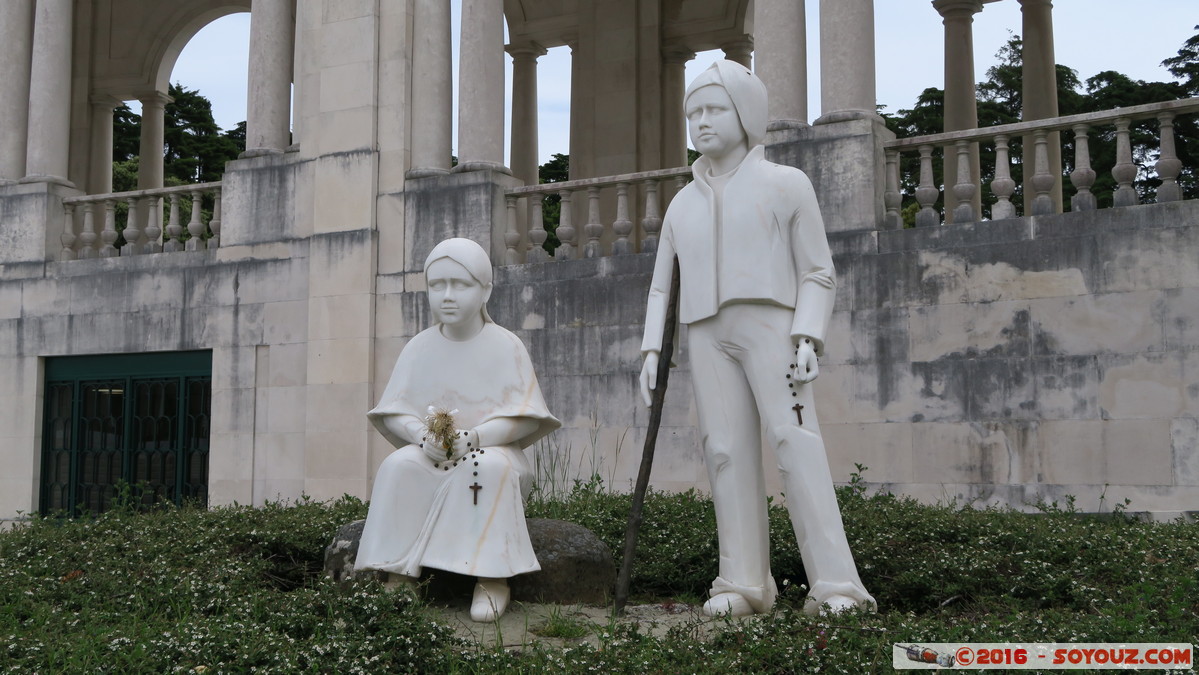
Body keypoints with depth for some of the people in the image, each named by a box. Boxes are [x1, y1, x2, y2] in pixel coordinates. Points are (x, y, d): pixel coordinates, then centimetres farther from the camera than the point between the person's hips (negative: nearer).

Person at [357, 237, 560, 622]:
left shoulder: (506, 347, -4)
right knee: (397, 466, -27)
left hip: (491, 449, -3)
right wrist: (421, 435, -20)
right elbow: (393, 411, 2)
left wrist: (472, 437, -26)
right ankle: (398, 575, -23)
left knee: (491, 467, -35)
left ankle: (493, 579, -29)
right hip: (430, 456, 3)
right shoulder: (419, 348, 5)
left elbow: (523, 417, -11)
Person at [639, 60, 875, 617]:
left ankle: (835, 585, -17)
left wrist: (808, 337, -10)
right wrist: (651, 349, 9)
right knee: (726, 451, -3)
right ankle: (744, 583, 0)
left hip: (770, 326, -4)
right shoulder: (682, 204, 20)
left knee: (794, 439, -15)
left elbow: (817, 272, 3)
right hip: (707, 336, 4)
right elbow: (662, 284, 21)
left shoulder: (785, 184, 8)